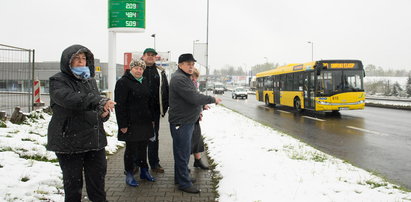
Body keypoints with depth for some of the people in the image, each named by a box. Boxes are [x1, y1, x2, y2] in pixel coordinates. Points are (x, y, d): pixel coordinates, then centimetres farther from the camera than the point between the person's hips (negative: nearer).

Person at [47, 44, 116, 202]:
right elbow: (71, 99, -25)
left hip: (94, 140, 5)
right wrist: (100, 101, -34)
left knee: (98, 180, 8)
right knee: (73, 183, 4)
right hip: (70, 141, -5)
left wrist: (104, 112, 0)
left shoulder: (90, 81, 16)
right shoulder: (58, 81, -5)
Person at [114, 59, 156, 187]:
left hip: (145, 122, 7)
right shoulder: (123, 82, -10)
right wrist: (122, 124, -18)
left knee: (143, 147, 15)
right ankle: (129, 175, 14)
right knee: (131, 149, 2)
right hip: (131, 123, -7)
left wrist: (152, 119, 15)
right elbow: (120, 105, -14)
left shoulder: (144, 82, 14)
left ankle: (144, 171, 27)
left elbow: (150, 102, 20)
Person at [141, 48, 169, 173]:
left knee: (154, 136, 10)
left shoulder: (160, 72, 10)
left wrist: (165, 106, 3)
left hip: (155, 109, 3)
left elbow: (165, 90, 10)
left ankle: (154, 163, 20)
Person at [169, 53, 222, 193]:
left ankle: (180, 177, 32)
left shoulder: (185, 78, 16)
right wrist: (212, 99, -14)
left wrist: (199, 109, 11)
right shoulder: (179, 79, -19)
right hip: (181, 122, -11)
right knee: (182, 153, -3)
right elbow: (194, 98, -25)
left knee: (184, 152, 20)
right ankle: (184, 183, 6)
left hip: (187, 120, 11)